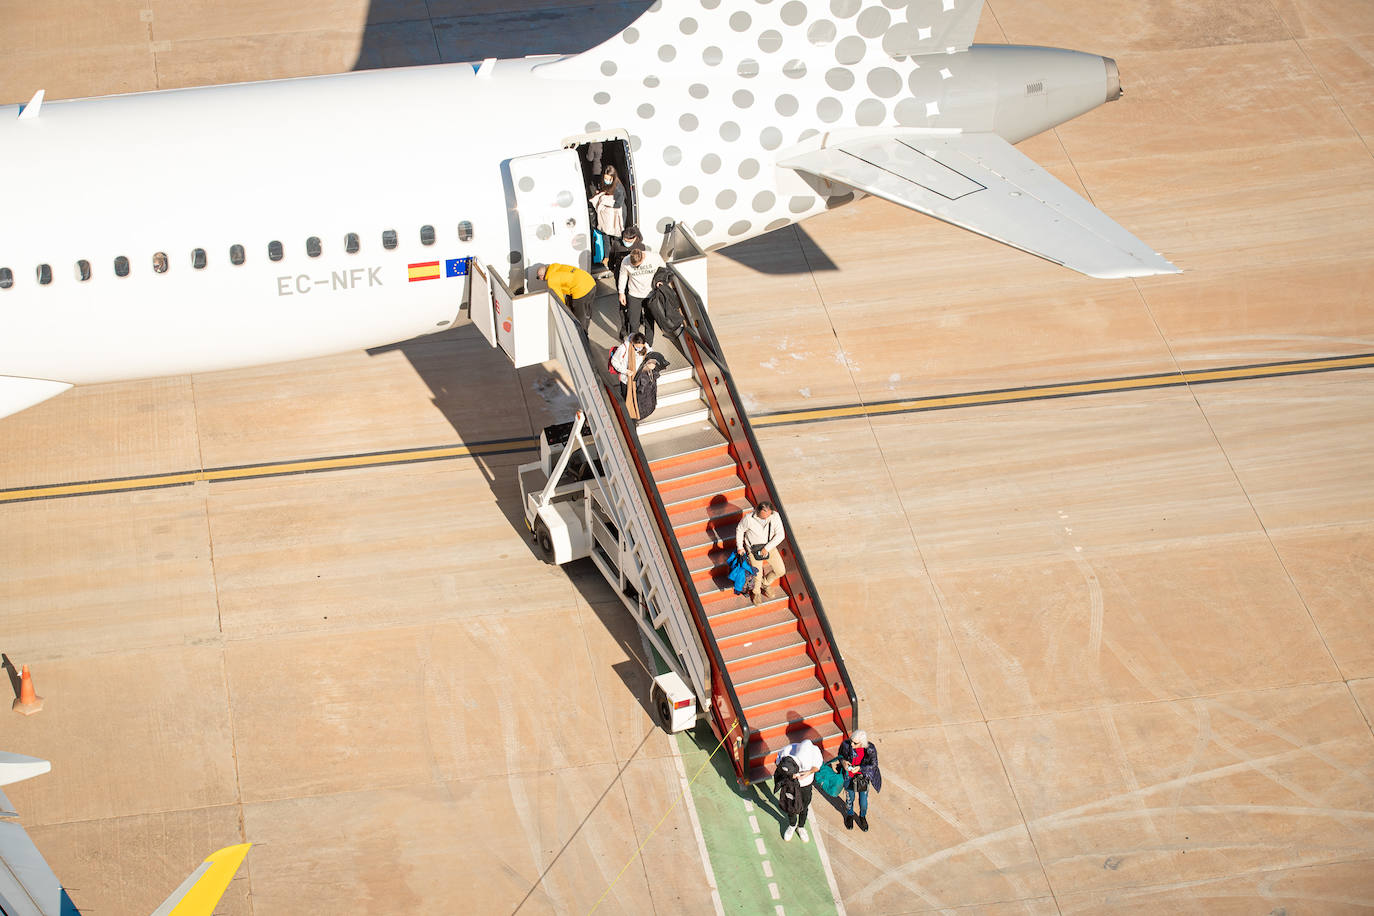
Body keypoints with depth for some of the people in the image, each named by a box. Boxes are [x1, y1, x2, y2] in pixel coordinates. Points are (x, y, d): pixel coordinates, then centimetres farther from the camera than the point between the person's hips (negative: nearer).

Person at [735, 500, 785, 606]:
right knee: (757, 575, 4)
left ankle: (765, 583, 35)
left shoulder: (775, 516, -21)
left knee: (781, 571, 5)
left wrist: (767, 548, -22)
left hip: (769, 547, 3)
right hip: (754, 549, -3)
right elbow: (740, 530, -6)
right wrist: (740, 547, -3)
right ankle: (756, 592, 38)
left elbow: (780, 535, -17)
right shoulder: (749, 518, -26)